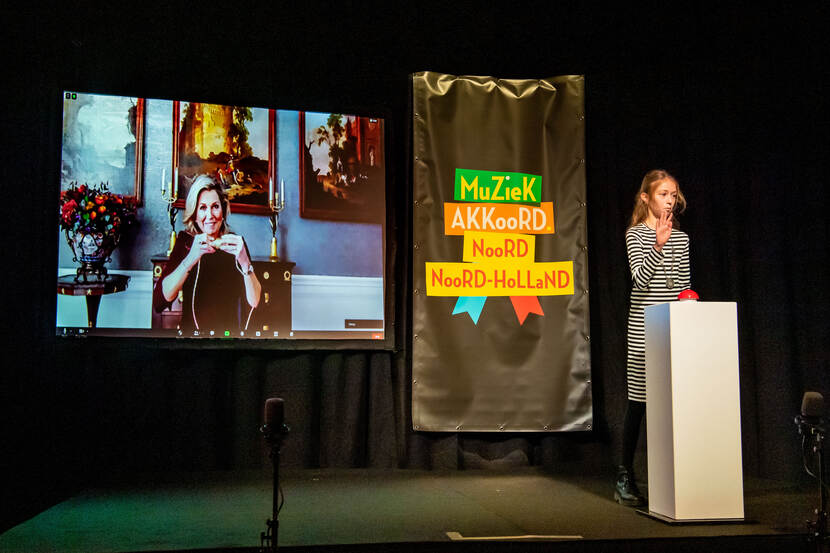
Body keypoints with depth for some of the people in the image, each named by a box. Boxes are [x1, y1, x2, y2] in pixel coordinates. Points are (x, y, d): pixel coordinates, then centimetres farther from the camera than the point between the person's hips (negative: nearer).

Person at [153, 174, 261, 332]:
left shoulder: (235, 242, 6)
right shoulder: (185, 241, 5)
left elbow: (255, 302, -4)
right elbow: (158, 303, -8)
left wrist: (245, 262, -19)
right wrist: (190, 259, -19)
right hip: (191, 329, 2)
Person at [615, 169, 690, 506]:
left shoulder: (681, 238, 14)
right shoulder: (636, 234, -1)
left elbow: (685, 285, 17)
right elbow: (640, 279, -16)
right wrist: (658, 246, -28)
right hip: (644, 326, -4)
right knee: (639, 400, -2)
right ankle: (625, 478, 8)